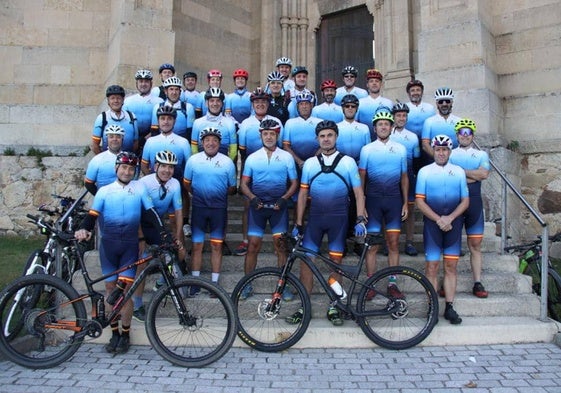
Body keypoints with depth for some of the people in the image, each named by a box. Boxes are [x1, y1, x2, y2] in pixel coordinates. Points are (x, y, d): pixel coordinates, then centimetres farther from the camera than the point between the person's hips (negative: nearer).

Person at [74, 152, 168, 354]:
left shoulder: (139, 188, 5)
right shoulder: (104, 191, 6)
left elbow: (151, 212, 0)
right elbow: (92, 214, -2)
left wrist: (164, 233, -12)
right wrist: (83, 229, -23)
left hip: (129, 245, -1)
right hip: (108, 244, 2)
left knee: (125, 289, -3)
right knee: (111, 288, 7)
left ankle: (125, 335, 10)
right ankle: (114, 333, 19)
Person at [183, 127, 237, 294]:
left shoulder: (227, 162, -2)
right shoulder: (193, 160, -1)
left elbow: (232, 188, 5)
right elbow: (186, 183, 9)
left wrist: (220, 194, -2)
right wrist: (198, 193, 4)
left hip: (219, 208, 0)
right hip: (199, 207, 1)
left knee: (216, 245, 6)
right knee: (197, 245, 5)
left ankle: (215, 282, 17)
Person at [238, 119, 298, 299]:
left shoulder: (286, 157, 4)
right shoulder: (252, 158, 5)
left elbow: (294, 183, 5)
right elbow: (244, 184, 5)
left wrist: (283, 198, -11)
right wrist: (252, 198, -13)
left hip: (278, 206, 0)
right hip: (258, 205, 0)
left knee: (281, 245, 2)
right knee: (253, 245, 0)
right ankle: (247, 285, 11)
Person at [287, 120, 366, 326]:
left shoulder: (348, 162, 3)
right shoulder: (310, 163, 8)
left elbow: (358, 193, 1)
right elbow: (303, 194, 8)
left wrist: (360, 220, -10)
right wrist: (298, 223, 4)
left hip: (339, 218, -1)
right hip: (315, 216, 2)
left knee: (335, 262, 6)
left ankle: (333, 307, 18)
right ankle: (304, 307, 10)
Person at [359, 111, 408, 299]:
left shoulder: (400, 149, 9)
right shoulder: (367, 149, 3)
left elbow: (404, 177, 12)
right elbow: (361, 177, 2)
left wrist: (405, 203, 7)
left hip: (394, 200, 2)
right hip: (373, 199, -2)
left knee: (393, 243, 5)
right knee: (372, 244, 0)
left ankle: (392, 284, 14)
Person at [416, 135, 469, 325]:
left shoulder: (459, 172, 9)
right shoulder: (424, 171, 3)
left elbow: (465, 200, 5)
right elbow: (419, 201, -3)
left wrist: (449, 218, -10)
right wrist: (438, 219, -13)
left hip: (453, 223, 2)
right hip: (432, 223, -2)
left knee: (451, 266, 4)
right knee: (431, 267, -1)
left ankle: (449, 307, 11)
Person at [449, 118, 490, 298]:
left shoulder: (481, 154, 13)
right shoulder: (449, 154, 10)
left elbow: (484, 174, -7)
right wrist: (472, 176, -10)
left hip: (474, 203, 1)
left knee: (475, 245, 2)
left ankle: (477, 283, 6)